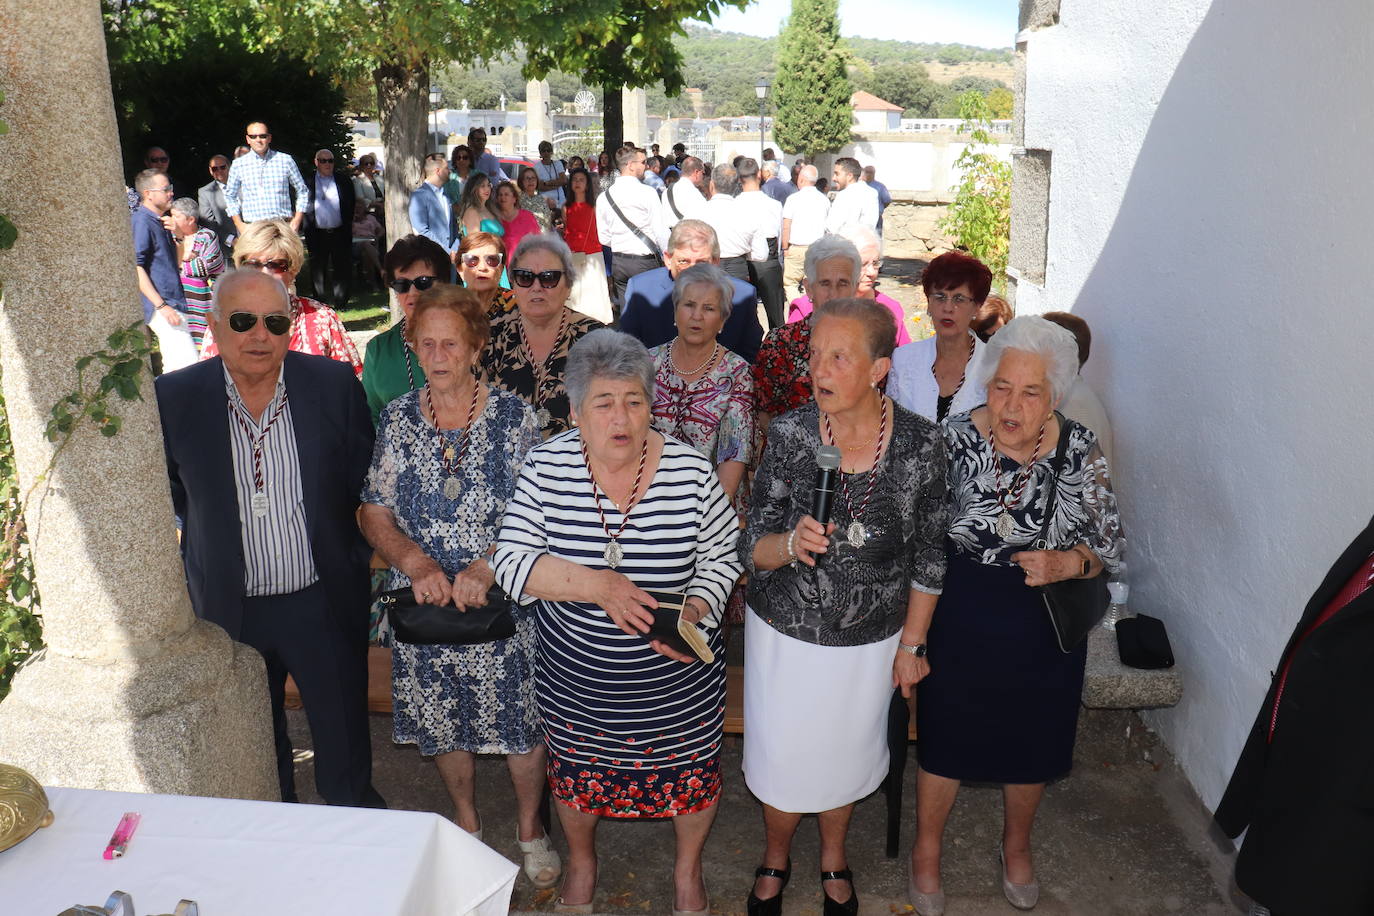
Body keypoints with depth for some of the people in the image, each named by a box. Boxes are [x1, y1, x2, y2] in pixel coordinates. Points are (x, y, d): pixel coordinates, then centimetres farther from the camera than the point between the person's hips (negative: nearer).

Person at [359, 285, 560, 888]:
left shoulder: (512, 416, -7)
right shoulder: (396, 419, -1)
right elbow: (374, 514, 1)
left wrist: (486, 568, -23)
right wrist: (418, 564, -16)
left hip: (503, 600, -2)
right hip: (426, 601, 2)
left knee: (522, 718, 7)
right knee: (444, 723, 17)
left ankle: (529, 827, 33)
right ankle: (466, 822, 42)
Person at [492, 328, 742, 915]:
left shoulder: (689, 470, -15)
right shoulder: (546, 467, -14)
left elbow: (721, 557, -4)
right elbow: (511, 561, -17)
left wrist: (695, 613, -22)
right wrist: (597, 585, -29)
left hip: (679, 683, 0)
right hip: (575, 678, 1)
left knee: (689, 772, 19)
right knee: (577, 773, 23)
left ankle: (687, 869, 51)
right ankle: (580, 862, 56)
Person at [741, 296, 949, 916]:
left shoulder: (920, 443, -15)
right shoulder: (790, 434, -16)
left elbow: (929, 555, -3)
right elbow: (752, 549, -12)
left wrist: (912, 644, 1)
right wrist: (790, 543, -34)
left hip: (872, 641, 1)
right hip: (785, 633, 0)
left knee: (846, 754, 21)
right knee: (782, 755, 14)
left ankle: (833, 858, 52)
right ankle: (776, 857, 47)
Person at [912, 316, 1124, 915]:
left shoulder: (1080, 450, -12)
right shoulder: (954, 439, -15)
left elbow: (1111, 545, -4)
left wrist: (1065, 564, -24)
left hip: (1045, 626, 2)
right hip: (963, 618, -1)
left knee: (1033, 744, 21)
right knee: (947, 737, 14)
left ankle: (1016, 845, 51)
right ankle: (927, 849, 41)